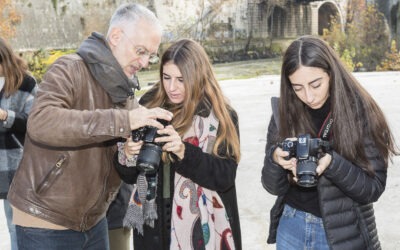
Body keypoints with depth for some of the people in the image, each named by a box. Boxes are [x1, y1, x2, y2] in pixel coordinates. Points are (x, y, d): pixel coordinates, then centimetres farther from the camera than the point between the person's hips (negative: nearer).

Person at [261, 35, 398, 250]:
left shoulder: (361, 113, -15)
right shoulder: (284, 113, -8)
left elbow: (374, 188, -13)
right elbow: (273, 186, -4)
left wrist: (332, 164, -29)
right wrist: (275, 158, -24)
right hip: (291, 227, 3)